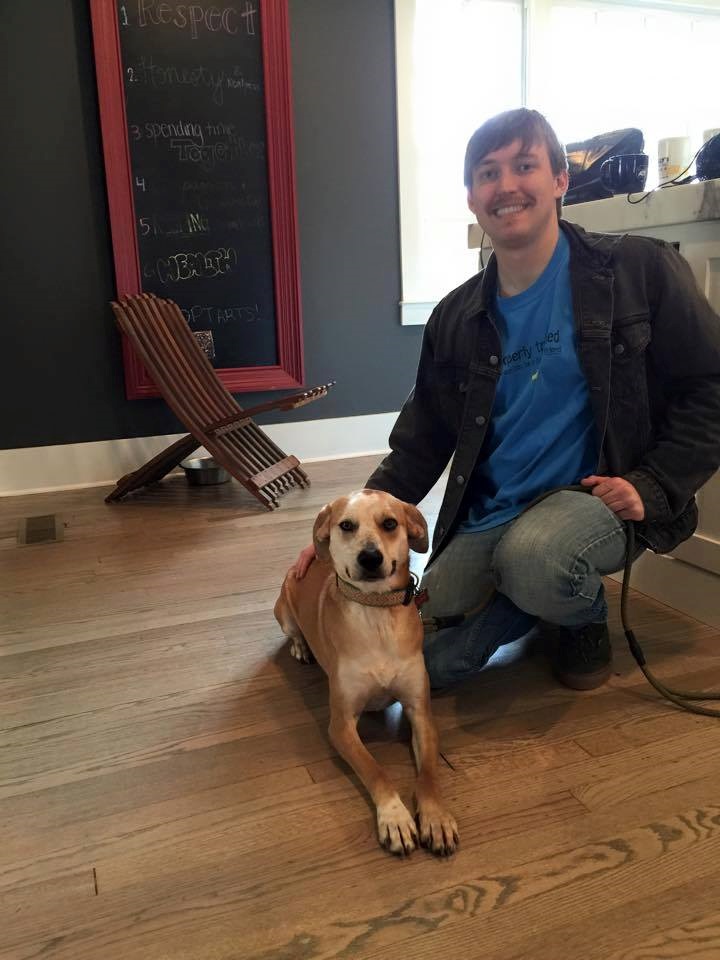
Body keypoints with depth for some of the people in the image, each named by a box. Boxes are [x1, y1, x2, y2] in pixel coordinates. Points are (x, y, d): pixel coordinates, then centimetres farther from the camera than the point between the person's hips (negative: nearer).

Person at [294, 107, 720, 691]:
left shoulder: (640, 270, -4)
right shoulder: (456, 319, 7)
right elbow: (421, 444, 9)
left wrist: (654, 485, -14)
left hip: (597, 497, -3)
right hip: (487, 520, 4)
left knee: (531, 554, -36)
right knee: (421, 659, -7)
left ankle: (586, 618, 0)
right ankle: (544, 599, 17)